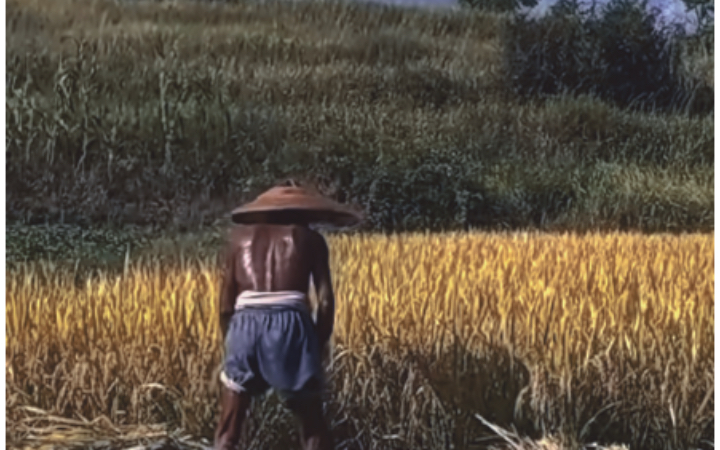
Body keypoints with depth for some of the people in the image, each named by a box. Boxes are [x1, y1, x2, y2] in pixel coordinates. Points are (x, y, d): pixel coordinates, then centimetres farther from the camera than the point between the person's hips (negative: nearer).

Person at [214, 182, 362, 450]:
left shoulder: (240, 235, 23)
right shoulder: (310, 238, 19)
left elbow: (226, 304, 18)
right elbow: (326, 301, 8)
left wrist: (231, 343, 26)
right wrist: (318, 348, 16)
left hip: (246, 324, 1)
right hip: (291, 324, -1)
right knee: (314, 428, 16)